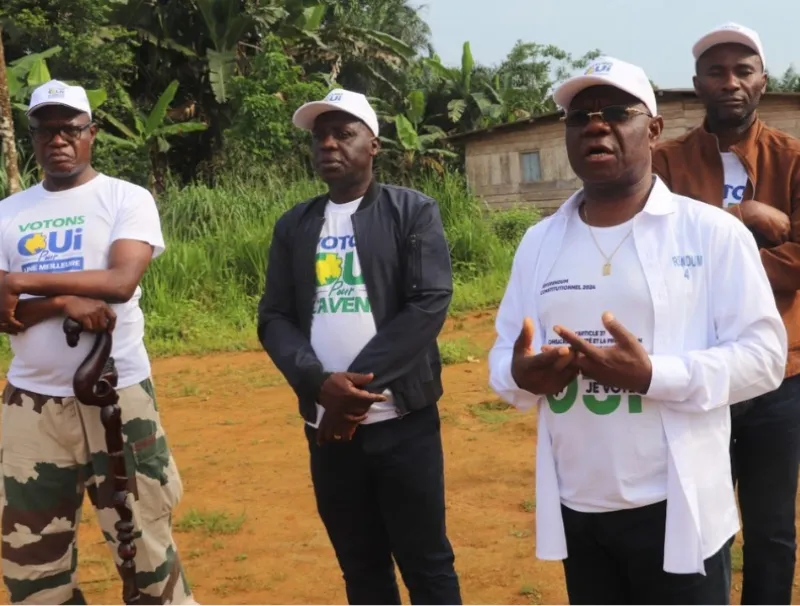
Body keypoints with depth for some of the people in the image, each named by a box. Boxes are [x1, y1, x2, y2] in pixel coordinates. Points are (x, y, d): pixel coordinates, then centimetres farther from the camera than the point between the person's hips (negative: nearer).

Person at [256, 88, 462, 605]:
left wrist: (358, 384, -16)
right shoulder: (294, 226, 10)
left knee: (426, 564, 5)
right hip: (326, 425, 4)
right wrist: (321, 383, -13)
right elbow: (274, 318, 5)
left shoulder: (414, 211, -2)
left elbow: (430, 305, -11)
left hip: (402, 420, -4)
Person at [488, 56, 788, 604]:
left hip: (677, 510, -4)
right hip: (575, 510, 4)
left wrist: (653, 375, -23)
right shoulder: (539, 241, 7)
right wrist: (522, 375, -15)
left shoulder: (713, 232, -6)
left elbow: (763, 353, -10)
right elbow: (504, 351, 9)